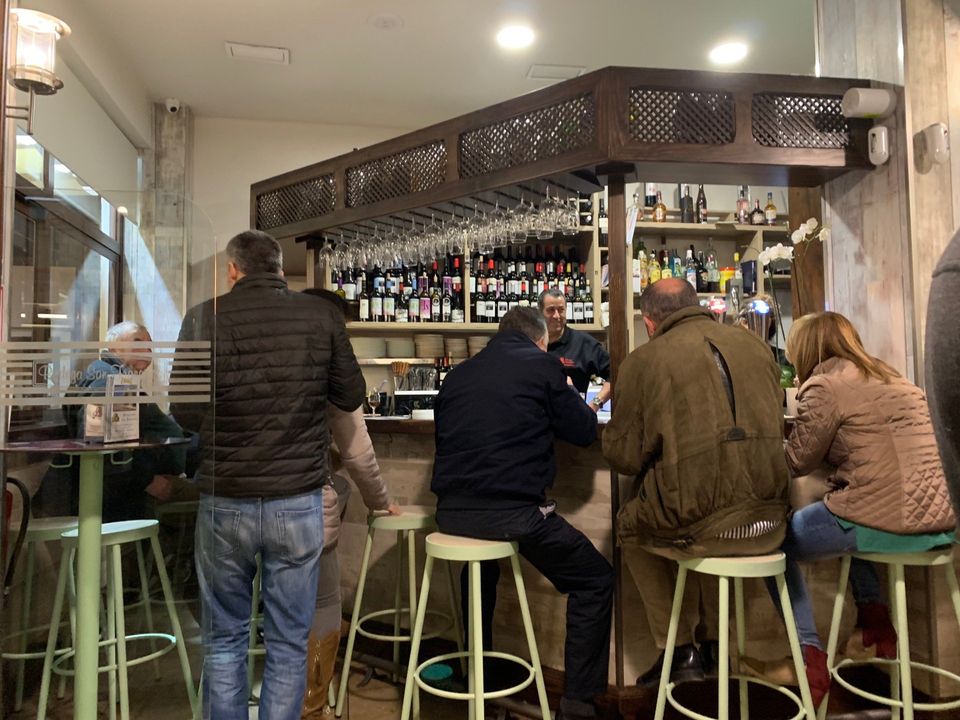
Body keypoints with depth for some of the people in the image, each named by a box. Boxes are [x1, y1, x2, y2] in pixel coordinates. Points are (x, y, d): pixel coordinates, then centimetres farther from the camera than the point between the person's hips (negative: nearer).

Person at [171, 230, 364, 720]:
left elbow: (184, 413, -1)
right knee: (288, 643, 12)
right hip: (299, 501, 0)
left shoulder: (204, 318, -6)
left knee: (224, 641, 17)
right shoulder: (321, 316, -4)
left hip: (224, 502, 0)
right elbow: (351, 397, 4)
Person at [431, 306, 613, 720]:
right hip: (514, 511, -6)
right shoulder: (541, 364, 1)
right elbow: (584, 432, 5)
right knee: (596, 581, 15)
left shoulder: (458, 373, 15)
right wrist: (566, 401, 26)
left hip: (451, 511, 6)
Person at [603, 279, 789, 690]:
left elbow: (624, 458, -1)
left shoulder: (642, 362, -5)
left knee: (630, 525, 26)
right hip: (768, 524, 5)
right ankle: (714, 643, 39)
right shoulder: (754, 345, 9)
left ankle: (678, 649, 25)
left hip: (696, 527, -5)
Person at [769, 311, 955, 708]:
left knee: (778, 540, 15)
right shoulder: (895, 379, 18)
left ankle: (811, 656, 10)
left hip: (881, 524, -8)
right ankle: (874, 616, 29)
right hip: (939, 521, 8)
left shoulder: (824, 386, -6)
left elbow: (796, 463, 0)